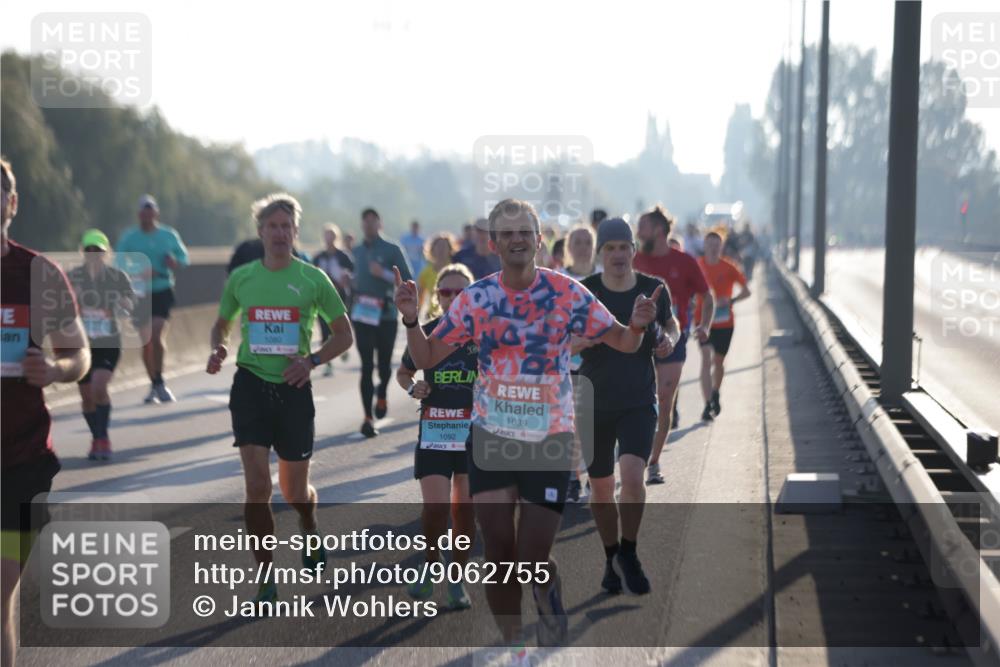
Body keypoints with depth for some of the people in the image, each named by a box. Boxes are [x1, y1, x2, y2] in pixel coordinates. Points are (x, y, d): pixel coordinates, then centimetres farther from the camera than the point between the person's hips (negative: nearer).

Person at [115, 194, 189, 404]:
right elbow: (119, 264, -4)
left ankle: (159, 382, -6)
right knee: (146, 341, 5)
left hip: (162, 292, -1)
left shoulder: (169, 235, 3)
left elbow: (184, 257, 12)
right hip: (140, 293, 1)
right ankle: (155, 385, 17)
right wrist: (139, 274, -21)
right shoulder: (129, 237, 0)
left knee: (156, 335, -17)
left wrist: (175, 263, -11)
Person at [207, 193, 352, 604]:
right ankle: (266, 580, 0)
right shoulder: (241, 278, 4)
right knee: (257, 487, -10)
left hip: (293, 388, 0)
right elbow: (221, 325, 18)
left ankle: (310, 532, 46)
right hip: (250, 384, 0)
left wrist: (312, 360, -10)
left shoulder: (313, 279, 0)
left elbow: (344, 334, 6)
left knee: (294, 490, 10)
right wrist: (218, 351, -5)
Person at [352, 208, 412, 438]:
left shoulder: (392, 250, -1)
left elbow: (407, 280, -7)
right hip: (363, 315, 2)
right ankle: (368, 417, -4)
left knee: (384, 364, 6)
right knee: (367, 366, -5)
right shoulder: (357, 251, 12)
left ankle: (382, 397, 39)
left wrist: (384, 274, -20)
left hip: (386, 315, -2)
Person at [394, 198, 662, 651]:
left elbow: (623, 343, 0)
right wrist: (411, 320, -17)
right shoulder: (475, 298, -3)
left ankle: (549, 602, 29)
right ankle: (513, 642, 21)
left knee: (533, 560, -5)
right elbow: (426, 358, 1)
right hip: (491, 436, 2)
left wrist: (637, 325, -23)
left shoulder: (567, 293, -7)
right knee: (499, 552, 2)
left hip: (549, 439, -2)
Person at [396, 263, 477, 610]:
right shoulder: (425, 332, 1)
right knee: (435, 507, -10)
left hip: (475, 430, 0)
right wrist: (413, 388, -6)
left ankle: (457, 579, 20)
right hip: (434, 430, 0)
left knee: (464, 508, 5)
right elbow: (403, 372, 15)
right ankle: (430, 566, 16)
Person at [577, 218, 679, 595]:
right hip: (595, 403, 0)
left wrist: (670, 339, -5)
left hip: (639, 402, 0)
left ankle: (628, 556, 1)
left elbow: (670, 323, 18)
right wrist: (585, 337, -26)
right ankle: (611, 558, 31)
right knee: (601, 488, 8)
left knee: (632, 476, -20)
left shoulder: (653, 289, -2)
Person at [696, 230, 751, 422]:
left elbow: (746, 291, -1)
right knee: (706, 359, -15)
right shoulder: (697, 266, -3)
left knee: (718, 361, 13)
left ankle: (715, 394, 42)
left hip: (724, 322, 1)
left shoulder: (729, 268, -5)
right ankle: (707, 405, -17)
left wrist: (731, 300, -18)